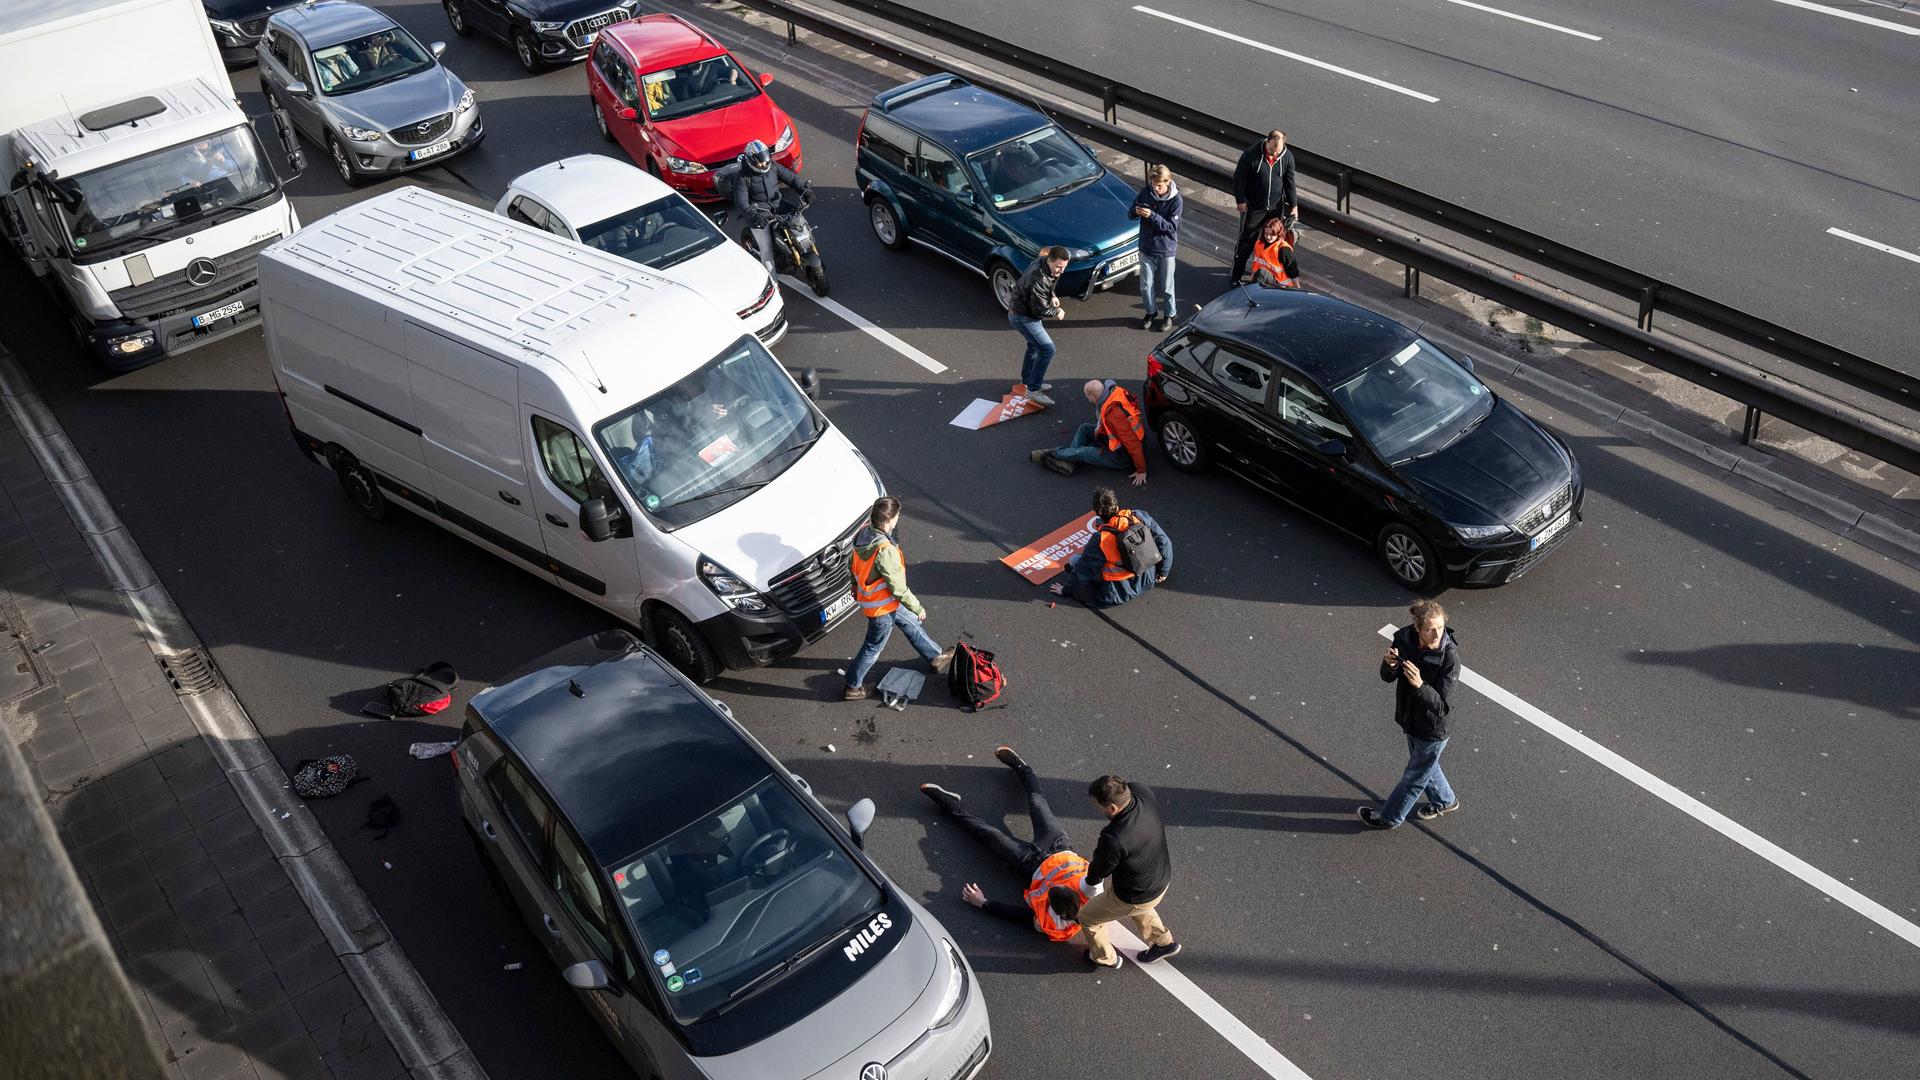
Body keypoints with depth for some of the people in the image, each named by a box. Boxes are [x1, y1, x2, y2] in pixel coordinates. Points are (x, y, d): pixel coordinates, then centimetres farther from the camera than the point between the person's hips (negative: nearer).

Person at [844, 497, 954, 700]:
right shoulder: (885, 550, -38)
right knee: (873, 648, 14)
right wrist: (918, 608, -14)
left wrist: (855, 587, 24)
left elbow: (855, 565, 6)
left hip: (867, 597, 9)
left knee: (910, 622, 27)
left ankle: (935, 656, 46)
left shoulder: (863, 533, -12)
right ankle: (853, 687, 32)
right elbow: (898, 588, -28)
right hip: (882, 608, -9)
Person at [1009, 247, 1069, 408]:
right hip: (1022, 316, -10)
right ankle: (1033, 389, -6)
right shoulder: (1039, 280, -33)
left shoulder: (1043, 261, -5)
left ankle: (1027, 380, 42)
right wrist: (1056, 313, -8)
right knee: (1046, 349, -13)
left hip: (1022, 309, 10)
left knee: (1035, 345, 25)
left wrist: (1052, 296, 2)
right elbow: (1040, 310, -25)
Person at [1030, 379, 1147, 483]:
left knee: (1082, 453, -9)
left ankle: (1051, 454, 12)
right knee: (1084, 428, 6)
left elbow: (1132, 443, -33)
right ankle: (1070, 462, -1)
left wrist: (1141, 471, -25)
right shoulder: (1116, 390, -12)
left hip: (1123, 457, -9)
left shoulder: (1114, 414, -36)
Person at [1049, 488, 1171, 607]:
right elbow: (1165, 542, -3)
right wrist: (1163, 571, 12)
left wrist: (1066, 590, 6)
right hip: (1148, 580, 5)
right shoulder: (1140, 517, -13)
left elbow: (1083, 572, -12)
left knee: (1074, 560, 6)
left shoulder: (1100, 541, -22)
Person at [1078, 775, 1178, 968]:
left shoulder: (1113, 840, -42)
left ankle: (1105, 958, 46)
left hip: (1136, 898, -6)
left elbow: (1096, 875, -20)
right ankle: (1164, 942, 58)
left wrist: (1091, 878, 6)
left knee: (1087, 917, 21)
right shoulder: (1142, 791, -26)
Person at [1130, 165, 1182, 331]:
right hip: (1146, 248, 3)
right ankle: (1151, 311, 35)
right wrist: (1137, 211, -22)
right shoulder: (1146, 192, -8)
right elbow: (1131, 213, 3)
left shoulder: (1176, 200, -18)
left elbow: (1172, 227, -21)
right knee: (1146, 285, 13)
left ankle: (1169, 314, 32)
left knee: (1166, 286, 12)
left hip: (1166, 249, -3)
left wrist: (1152, 215, -31)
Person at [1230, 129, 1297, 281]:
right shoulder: (1251, 154, -21)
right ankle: (1236, 276, 13)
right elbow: (1239, 178, -11)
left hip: (1276, 207, 4)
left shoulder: (1287, 157, -9)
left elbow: (1289, 182, 2)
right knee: (1246, 240, 3)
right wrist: (1240, 200, -12)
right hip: (1253, 207, -4)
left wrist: (1293, 205, 5)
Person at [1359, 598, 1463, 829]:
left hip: (1432, 730, -6)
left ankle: (1390, 817, 41)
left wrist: (1420, 685, -46)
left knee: (1414, 777, 18)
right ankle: (1444, 801, 58)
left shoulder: (1450, 657, -32)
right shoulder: (1405, 639, -18)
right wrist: (1390, 664, -29)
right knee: (1425, 765, 31)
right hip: (1410, 719, 6)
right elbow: (1387, 677, -7)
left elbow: (1442, 707, -29)